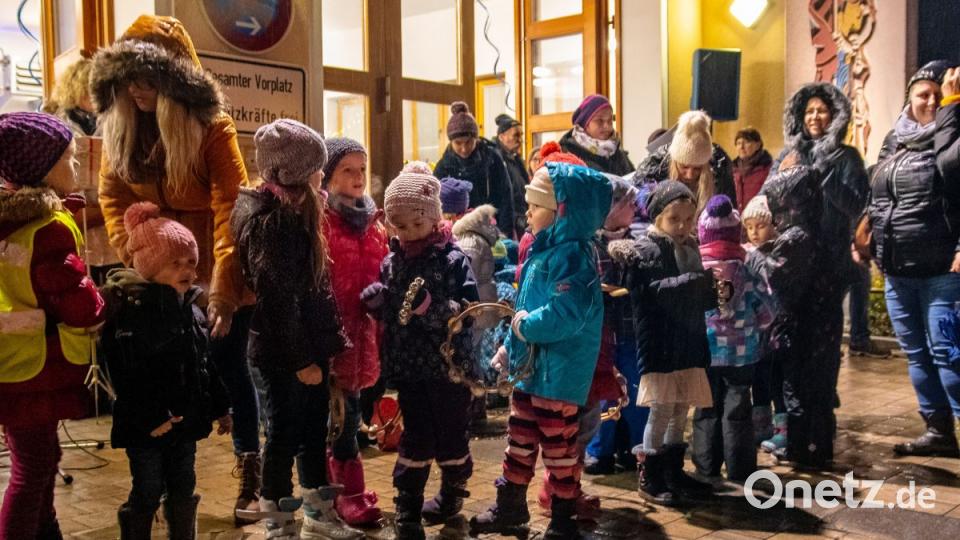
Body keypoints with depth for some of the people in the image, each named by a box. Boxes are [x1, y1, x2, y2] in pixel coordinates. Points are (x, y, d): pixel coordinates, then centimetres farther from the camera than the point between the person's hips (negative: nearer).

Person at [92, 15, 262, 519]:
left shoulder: (211, 126, -16)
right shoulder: (119, 127, -1)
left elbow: (230, 208, -22)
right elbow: (114, 199, 2)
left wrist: (223, 287, -29)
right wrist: (136, 261, -12)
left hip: (215, 271, -4)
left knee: (229, 367, 5)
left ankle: (249, 467, 22)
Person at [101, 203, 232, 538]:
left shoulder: (192, 309, 8)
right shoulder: (130, 312, -17)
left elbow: (204, 365, 14)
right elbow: (128, 376, -22)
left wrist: (220, 407, 15)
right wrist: (149, 419, -23)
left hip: (186, 420, 7)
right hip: (147, 427, -7)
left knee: (184, 490, 18)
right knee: (147, 495, 5)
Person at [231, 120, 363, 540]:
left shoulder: (294, 213, 12)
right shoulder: (272, 221, -19)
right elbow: (278, 299, -22)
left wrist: (325, 344, 16)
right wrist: (301, 358, -19)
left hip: (309, 346, 9)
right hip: (285, 354, -9)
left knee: (314, 431, 17)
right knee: (284, 434, 4)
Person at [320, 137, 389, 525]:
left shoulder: (371, 220, 12)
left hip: (362, 329, 7)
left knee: (349, 410, 16)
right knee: (342, 413, 0)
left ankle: (342, 490, 29)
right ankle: (350, 494, 13)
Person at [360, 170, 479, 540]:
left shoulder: (453, 259, -10)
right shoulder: (391, 262, 4)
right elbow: (388, 315, 13)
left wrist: (432, 307, -30)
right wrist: (375, 302, -9)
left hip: (450, 364, -2)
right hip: (409, 366, 3)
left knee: (450, 434, 13)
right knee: (415, 437, 6)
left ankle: (452, 495, 35)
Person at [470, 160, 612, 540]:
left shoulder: (572, 256, -20)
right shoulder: (543, 250, 11)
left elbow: (565, 314, -32)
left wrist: (525, 325, -18)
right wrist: (510, 347, 17)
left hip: (560, 373, -10)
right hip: (530, 367, 10)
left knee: (558, 447, 4)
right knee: (519, 440, 19)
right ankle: (510, 508, 34)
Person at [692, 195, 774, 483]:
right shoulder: (748, 274, -8)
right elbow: (766, 316, 0)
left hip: (703, 353, 0)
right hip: (741, 354, 0)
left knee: (707, 411, 12)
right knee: (737, 411, 8)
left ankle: (707, 470, 18)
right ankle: (740, 471, 14)